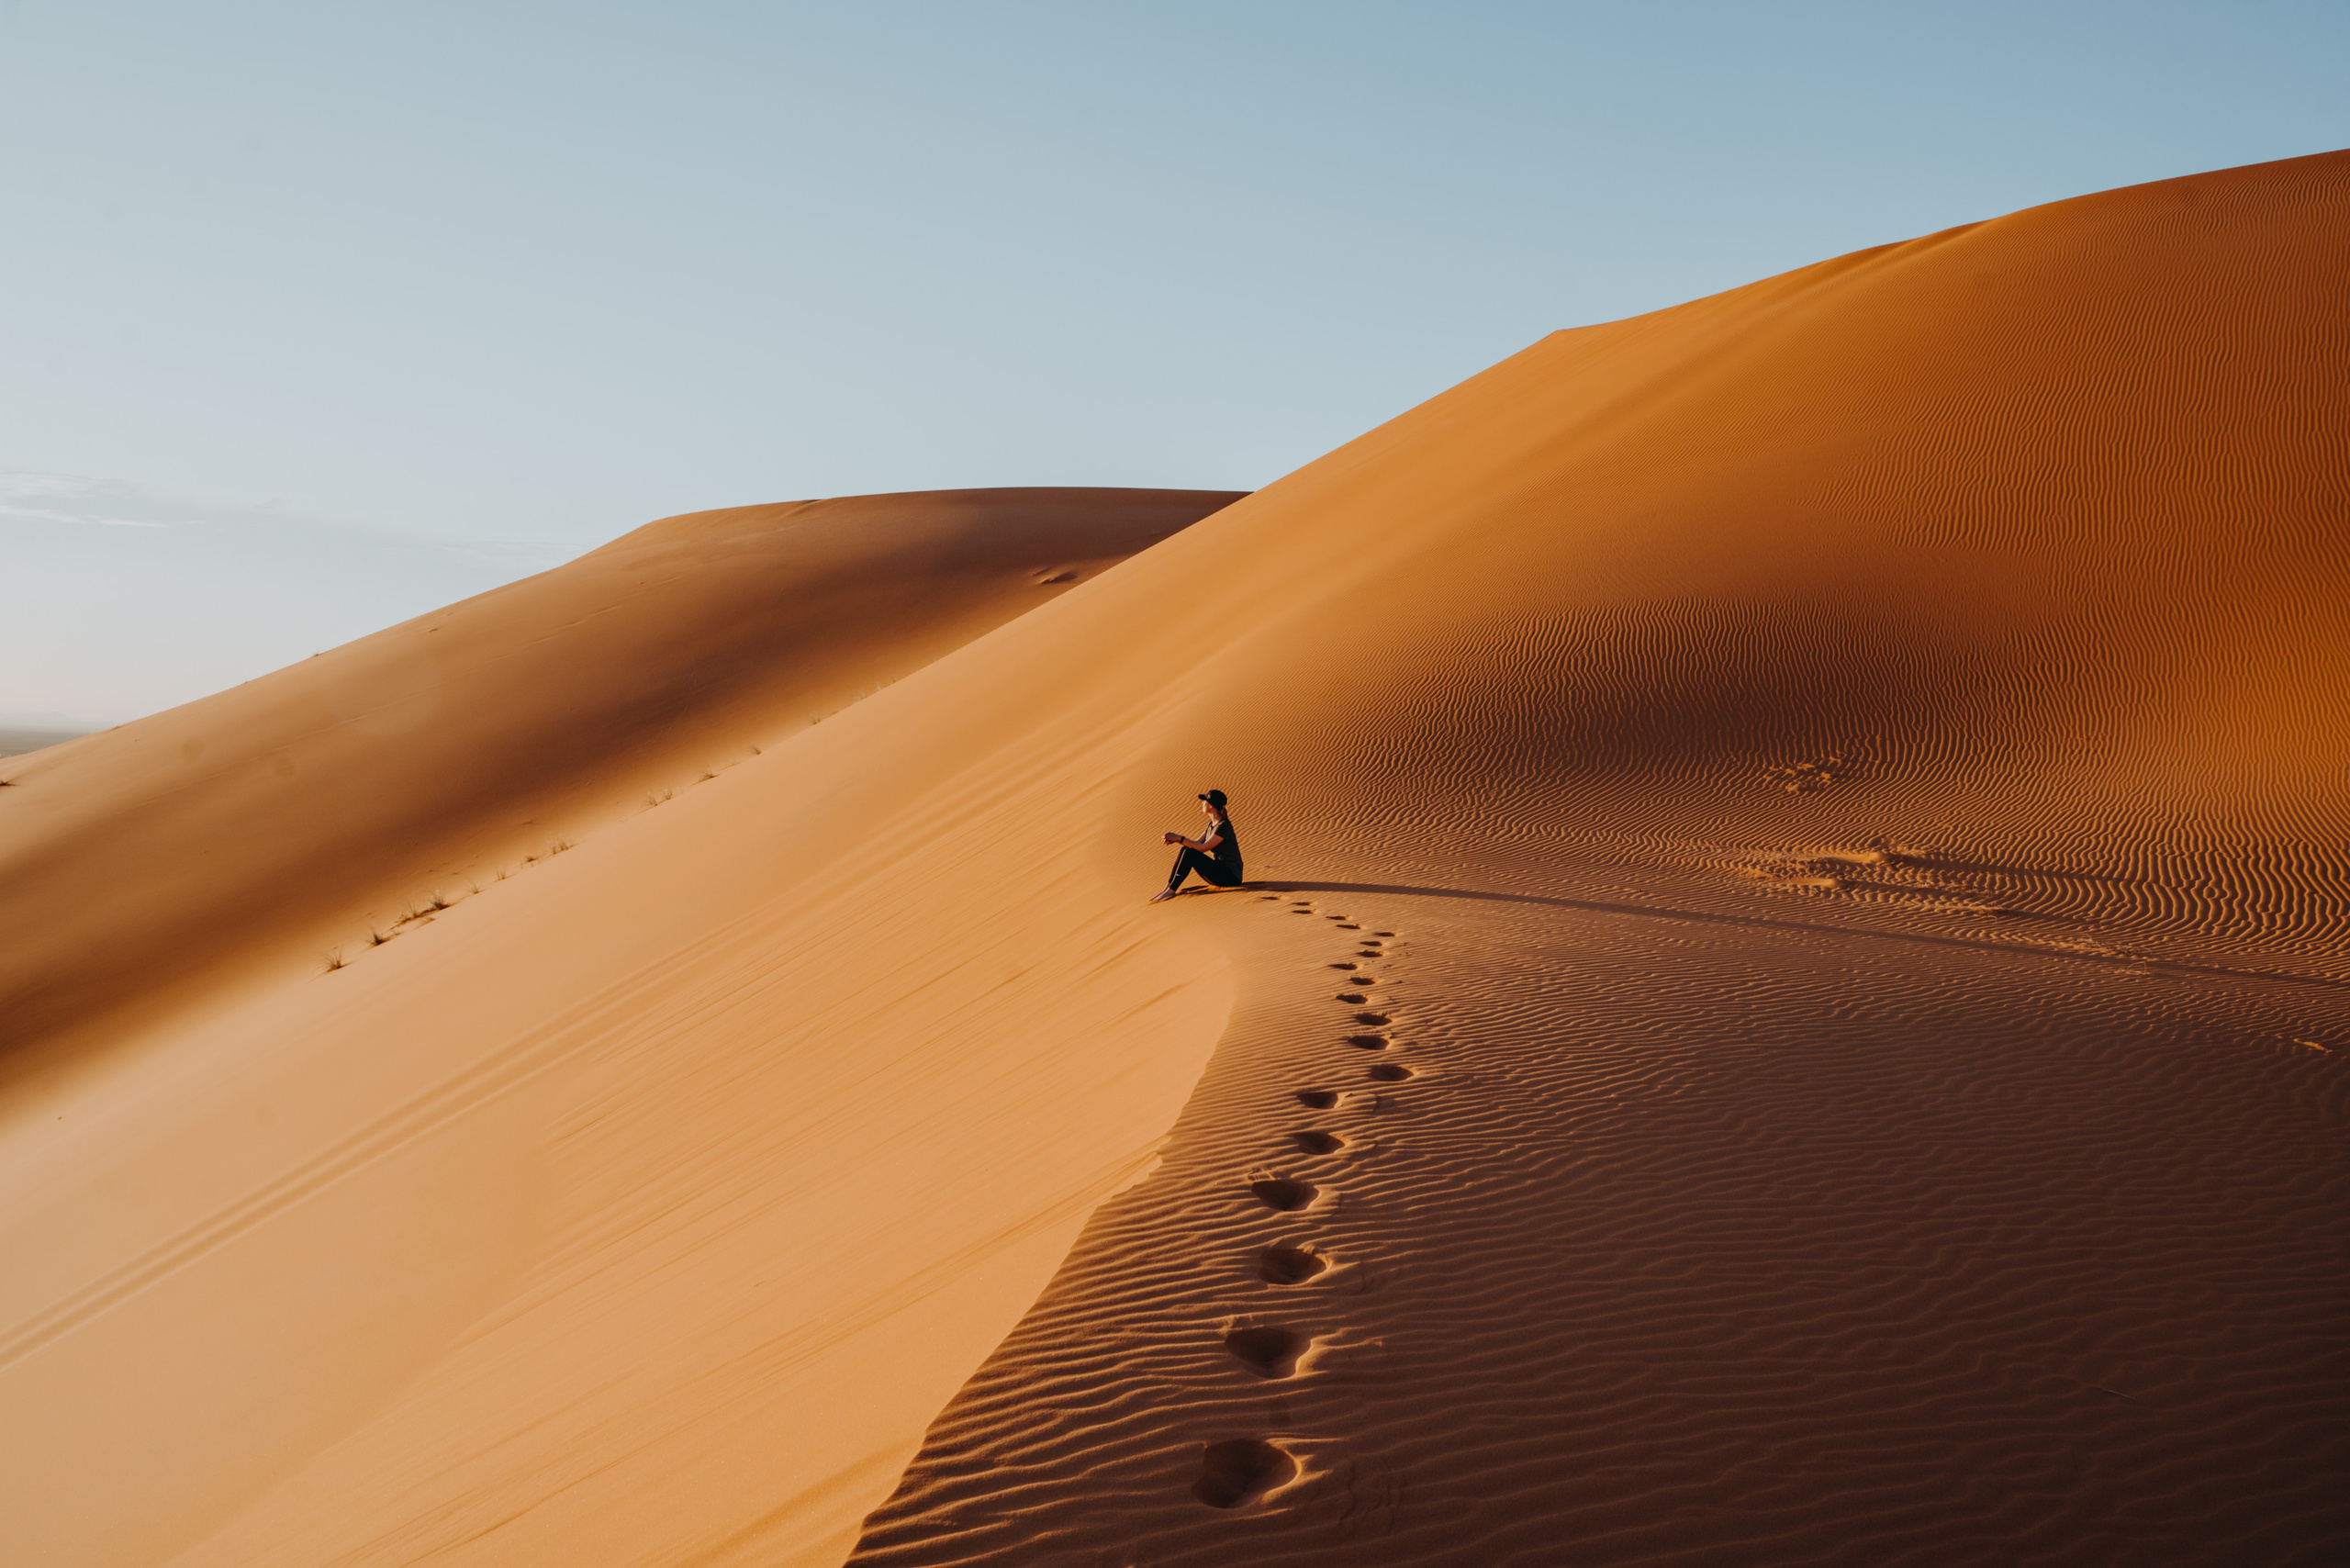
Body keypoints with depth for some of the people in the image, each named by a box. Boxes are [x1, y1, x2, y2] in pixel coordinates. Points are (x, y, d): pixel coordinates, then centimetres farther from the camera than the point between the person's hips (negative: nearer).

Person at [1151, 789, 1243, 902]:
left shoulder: (1224, 826, -18)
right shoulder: (1212, 824, 12)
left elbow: (1202, 848, -21)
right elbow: (1197, 843, 11)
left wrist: (1180, 838, -18)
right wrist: (1175, 839, -3)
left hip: (1231, 875, -9)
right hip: (1219, 873, 9)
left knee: (1190, 854, -22)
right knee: (1185, 850, -1)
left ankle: (1171, 891, -18)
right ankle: (1168, 888, -9)